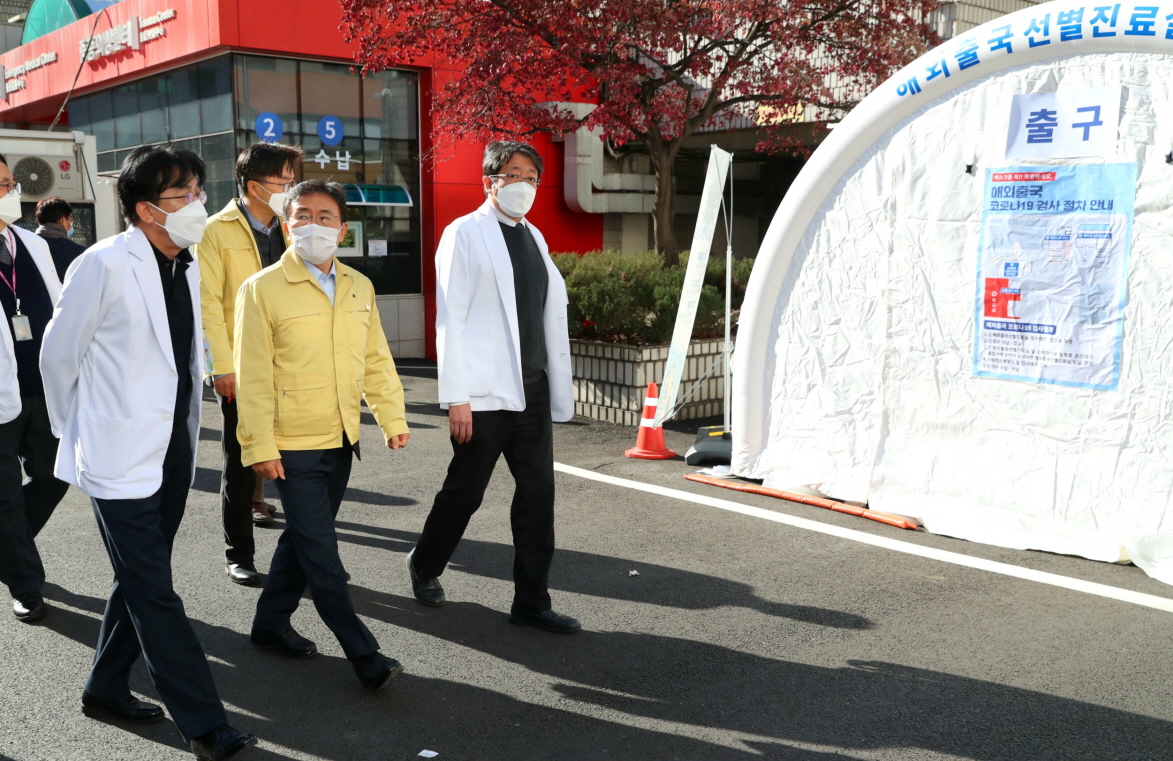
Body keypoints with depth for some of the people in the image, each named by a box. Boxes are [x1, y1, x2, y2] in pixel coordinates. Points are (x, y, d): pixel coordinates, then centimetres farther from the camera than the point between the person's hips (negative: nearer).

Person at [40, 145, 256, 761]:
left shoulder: (187, 267, 7)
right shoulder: (104, 265, -15)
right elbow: (58, 355, -6)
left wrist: (187, 428, 16)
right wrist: (79, 434, 4)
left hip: (173, 452, 7)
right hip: (122, 456, -7)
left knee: (139, 580, 19)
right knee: (155, 596, -2)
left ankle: (106, 689, 37)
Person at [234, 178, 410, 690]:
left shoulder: (359, 287, 8)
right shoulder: (262, 289, -8)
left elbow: (376, 360, 13)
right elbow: (253, 375, -10)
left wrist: (393, 418, 9)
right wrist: (260, 446, -13)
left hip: (341, 440, 6)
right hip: (293, 445, -6)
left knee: (303, 538, 17)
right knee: (321, 552, -3)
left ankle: (271, 623, 34)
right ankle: (363, 654, 2)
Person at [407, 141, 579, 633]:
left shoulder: (534, 237, 15)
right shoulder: (465, 233, -4)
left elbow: (550, 315, 13)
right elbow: (450, 319, -9)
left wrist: (558, 389, 8)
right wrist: (456, 397, -14)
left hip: (532, 390, 6)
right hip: (484, 394, -6)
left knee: (537, 494, 5)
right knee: (464, 491, 7)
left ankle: (531, 601, 16)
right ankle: (425, 567, 33)